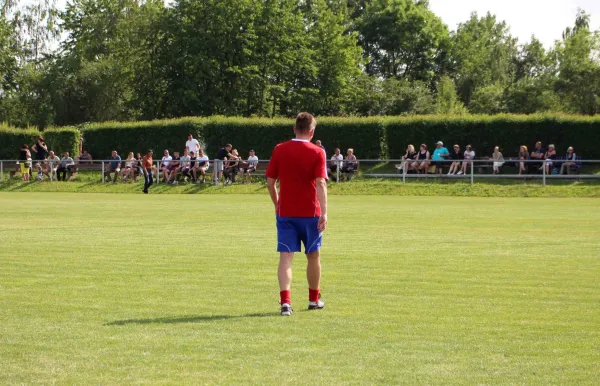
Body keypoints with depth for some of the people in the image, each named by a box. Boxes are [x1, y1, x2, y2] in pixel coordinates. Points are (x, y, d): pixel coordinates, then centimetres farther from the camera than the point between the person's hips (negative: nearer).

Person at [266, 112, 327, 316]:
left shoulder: (279, 150, 0)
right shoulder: (317, 153, -6)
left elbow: (270, 182, 3)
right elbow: (321, 184, -16)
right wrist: (324, 213, -19)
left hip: (285, 213, 1)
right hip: (310, 213, -1)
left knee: (286, 257, -3)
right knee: (313, 256, 16)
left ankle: (285, 301, -19)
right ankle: (314, 299, 28)